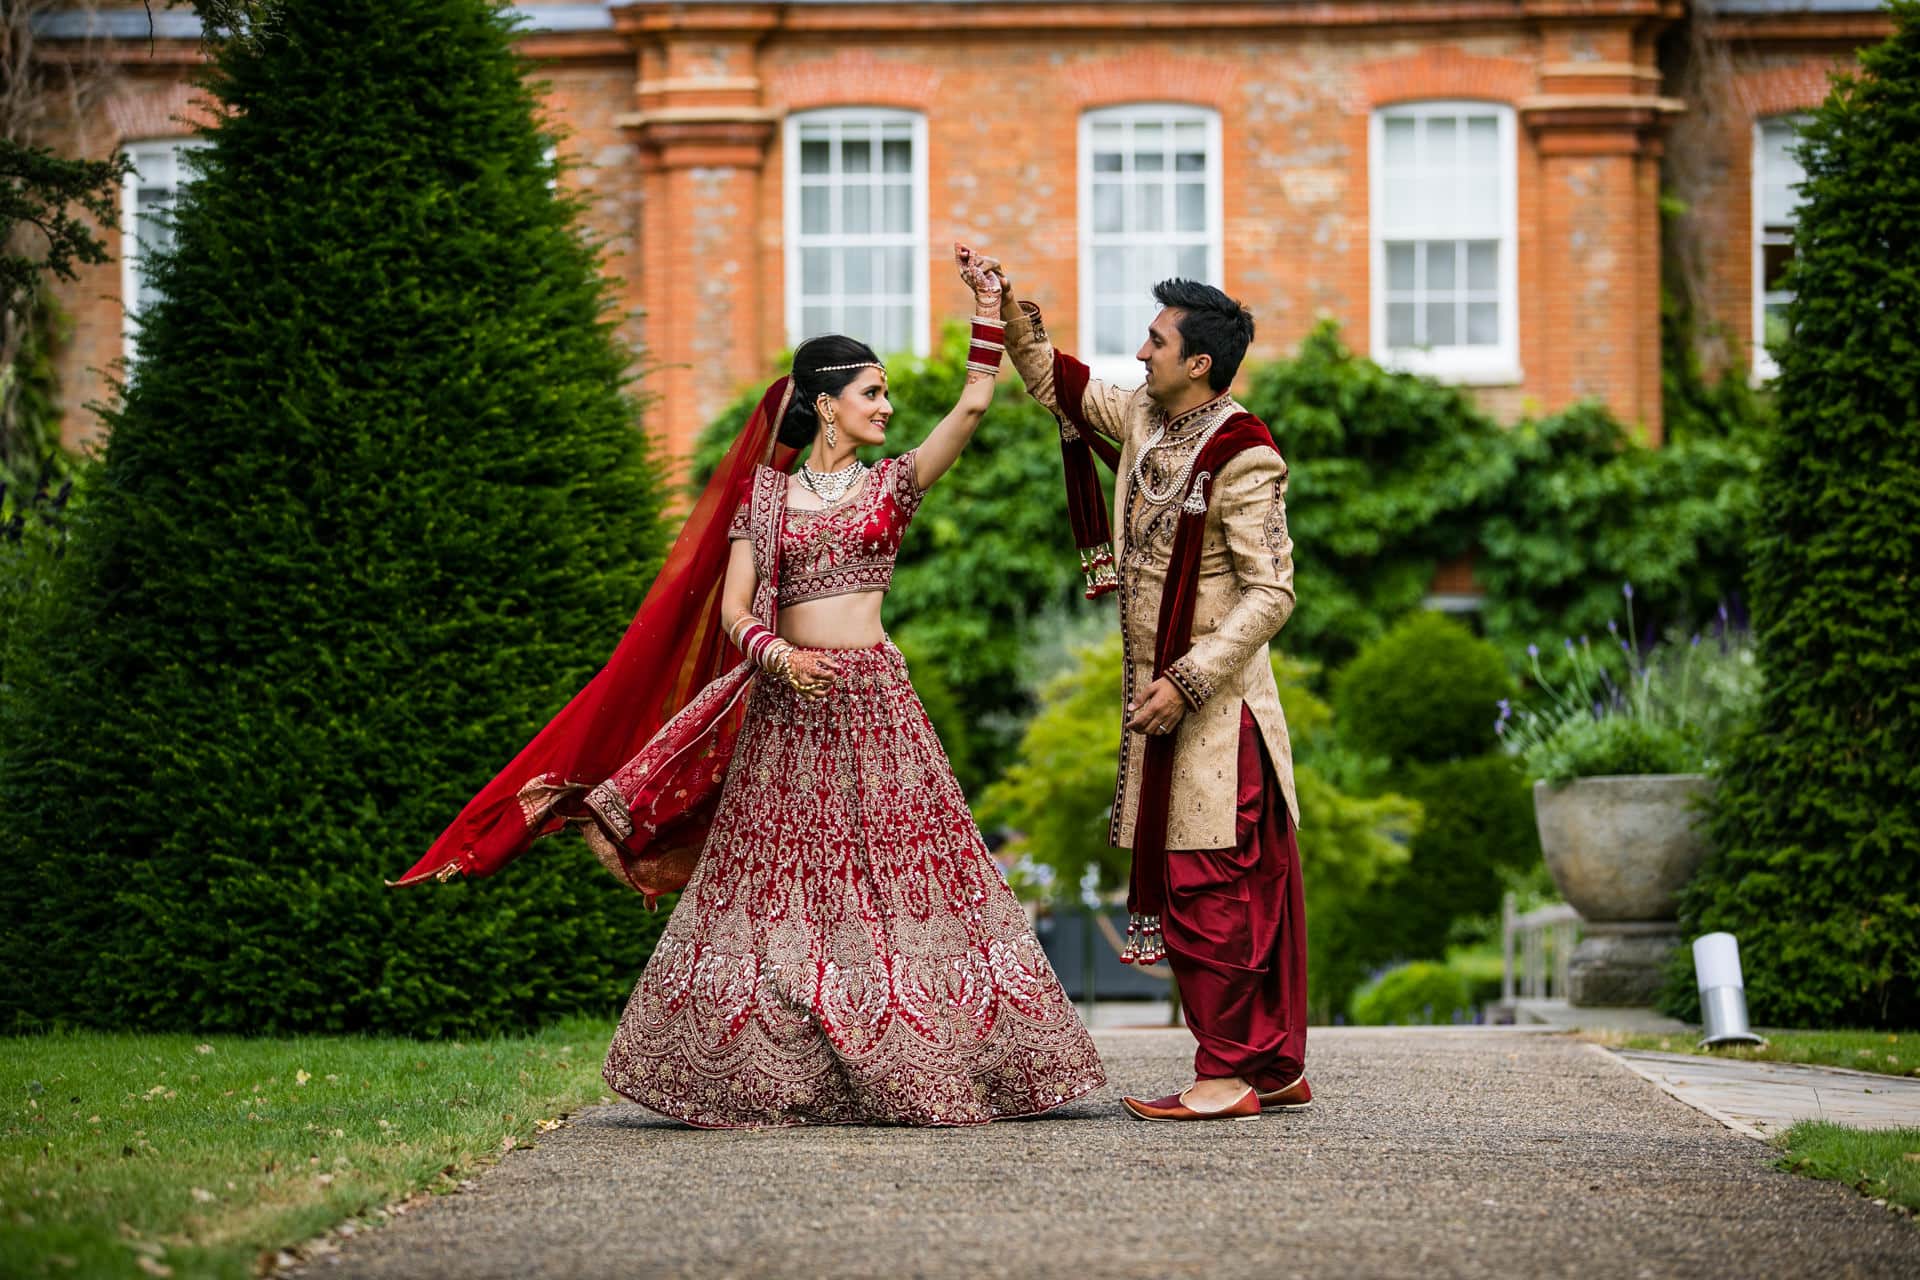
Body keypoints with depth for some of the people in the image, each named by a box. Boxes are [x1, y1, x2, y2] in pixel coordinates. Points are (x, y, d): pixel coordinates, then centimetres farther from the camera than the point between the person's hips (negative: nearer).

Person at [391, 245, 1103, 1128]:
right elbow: (731, 607, 1)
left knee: (895, 874, -3)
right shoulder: (765, 494, 8)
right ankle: (752, 1075, 4)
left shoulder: (892, 484, 10)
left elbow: (974, 405, 0)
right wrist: (775, 655, -18)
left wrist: (988, 310, -3)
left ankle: (916, 1071, 0)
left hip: (874, 704, 0)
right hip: (787, 708, 0)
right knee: (775, 885, 0)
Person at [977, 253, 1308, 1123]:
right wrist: (1008, 309, 15)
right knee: (1247, 887, 11)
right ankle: (1277, 1066, 16)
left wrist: (1186, 683, -21)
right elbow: (1058, 383, 26)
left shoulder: (1242, 458, -16)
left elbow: (1270, 593, -18)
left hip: (1216, 702, -8)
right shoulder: (1144, 421, 8)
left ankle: (1227, 1075, -3)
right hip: (1161, 694, 8)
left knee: (1207, 886, -7)